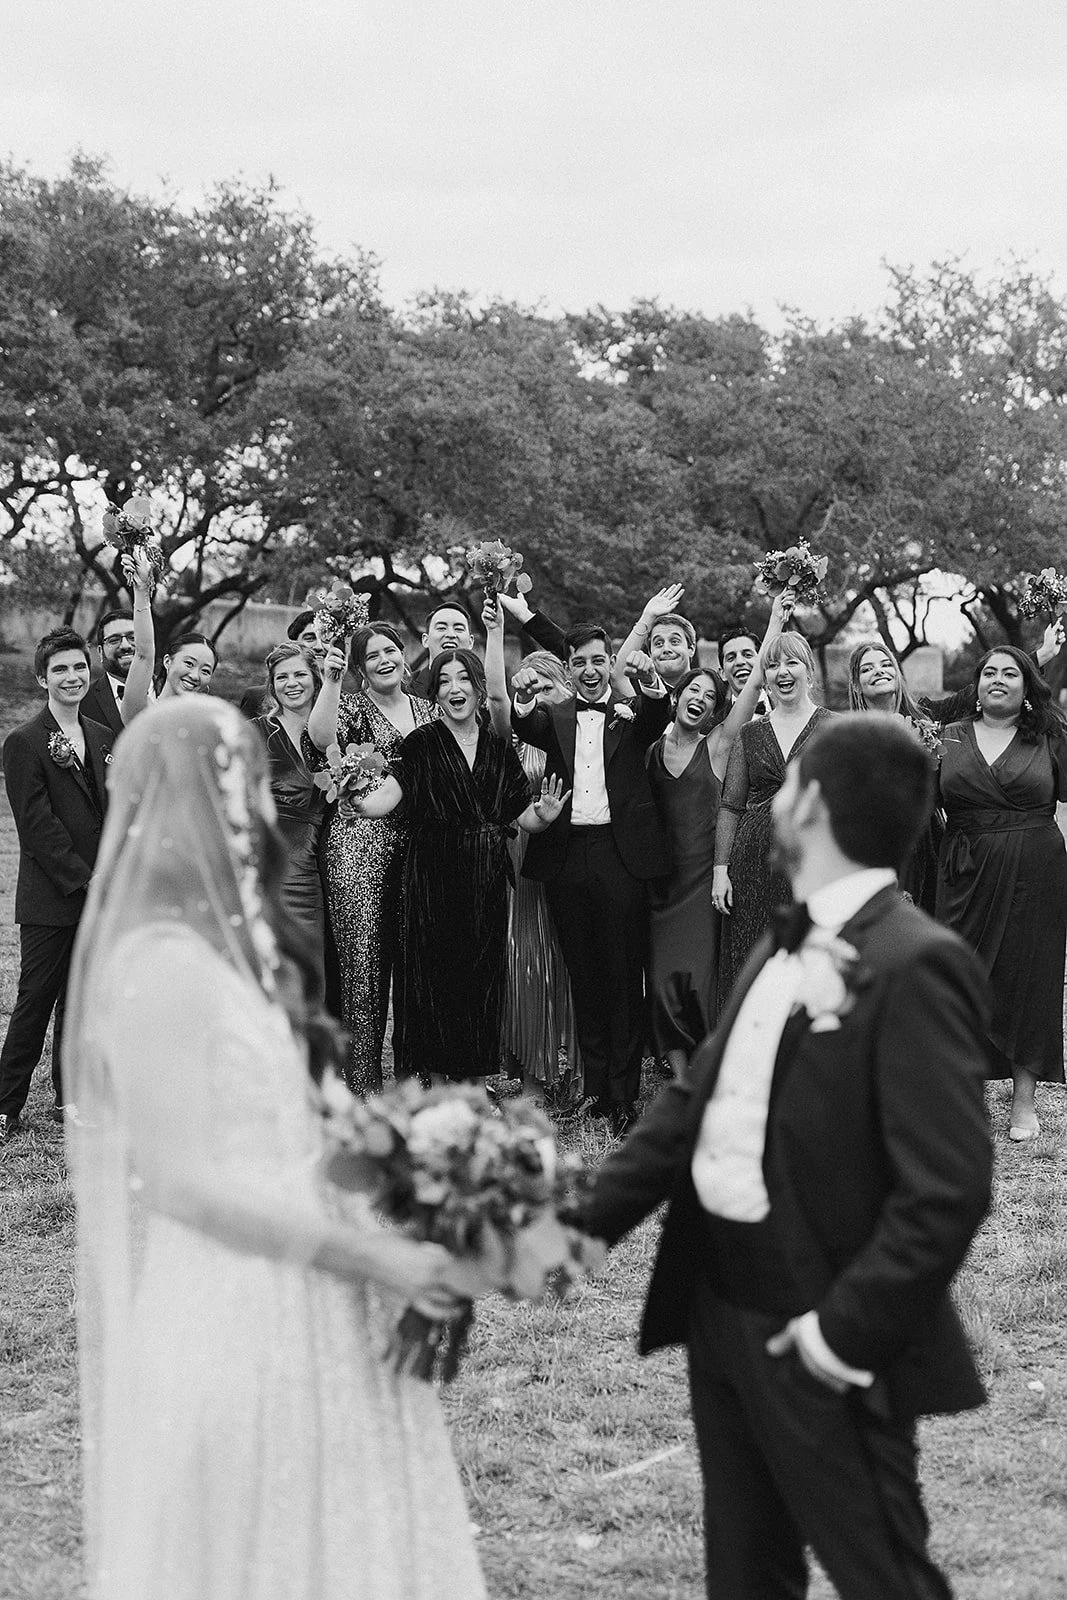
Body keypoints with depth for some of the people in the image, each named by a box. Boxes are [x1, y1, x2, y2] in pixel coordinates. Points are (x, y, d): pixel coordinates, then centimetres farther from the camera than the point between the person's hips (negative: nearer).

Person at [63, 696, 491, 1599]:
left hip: (285, 1312, 8)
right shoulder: (162, 963, -18)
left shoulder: (232, 944, 9)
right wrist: (372, 1256, -20)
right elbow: (182, 1179, -21)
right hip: (227, 1320, -8)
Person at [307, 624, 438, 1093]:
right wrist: (330, 681, -25)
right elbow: (321, 737, -19)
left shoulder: (428, 710, 17)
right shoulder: (350, 707, 3)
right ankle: (362, 1084, -5)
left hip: (415, 843, 4)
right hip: (359, 844, -4)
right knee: (362, 961, -7)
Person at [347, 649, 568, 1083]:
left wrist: (543, 815, -11)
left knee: (481, 978, 5)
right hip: (433, 879, -4)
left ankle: (469, 1081, 13)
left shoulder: (499, 747, 11)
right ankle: (423, 1082, 0)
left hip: (487, 882, 4)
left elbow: (521, 815, 10)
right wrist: (363, 803, -34)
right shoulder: (422, 744, 0)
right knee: (432, 977, -5)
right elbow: (392, 792, -15)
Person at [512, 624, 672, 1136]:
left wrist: (650, 680, -33)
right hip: (568, 857, 2)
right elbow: (527, 728, -8)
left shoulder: (631, 714, 10)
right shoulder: (554, 717, 13)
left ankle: (624, 1093, 2)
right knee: (582, 974, 7)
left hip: (620, 853, -2)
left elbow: (659, 716, -11)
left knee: (623, 974, -1)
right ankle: (594, 1087, 14)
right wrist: (523, 698, -31)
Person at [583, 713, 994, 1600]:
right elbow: (695, 1099, 10)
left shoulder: (916, 966, -20)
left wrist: (849, 1329, -21)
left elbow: (948, 1187, -24)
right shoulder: (783, 950, 8)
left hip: (816, 1341, -8)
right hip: (721, 1311, 8)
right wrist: (588, 1221, 1)